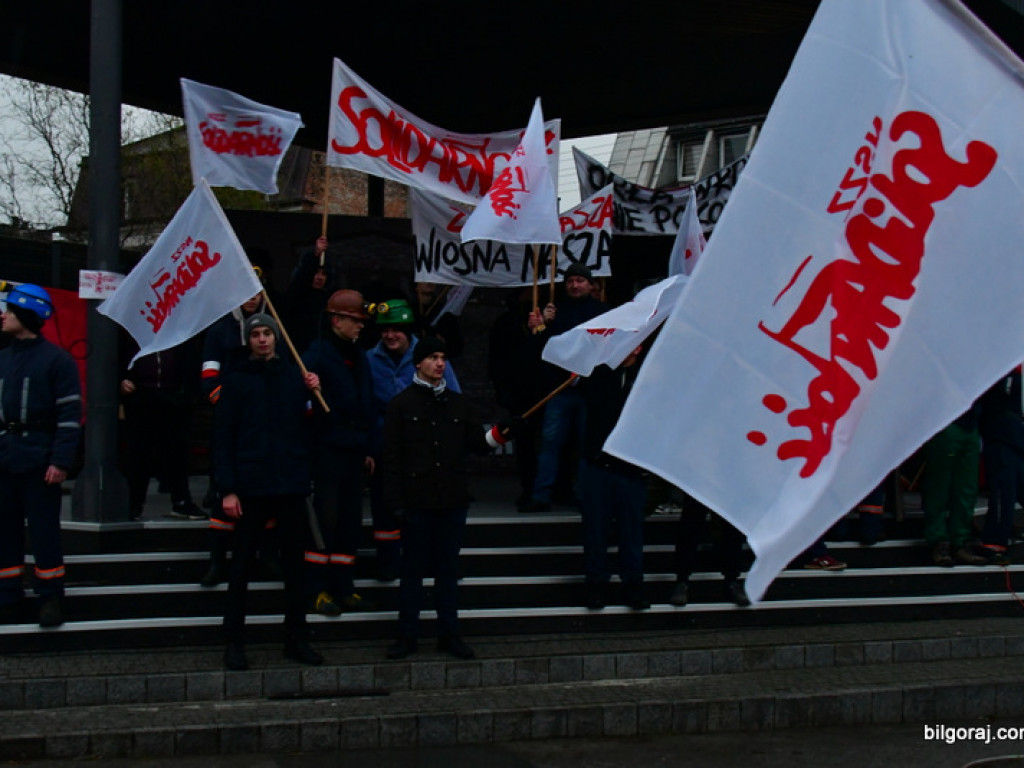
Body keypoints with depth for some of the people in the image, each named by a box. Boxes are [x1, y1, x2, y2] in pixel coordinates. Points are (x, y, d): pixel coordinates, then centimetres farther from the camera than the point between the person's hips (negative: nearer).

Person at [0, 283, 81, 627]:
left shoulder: (56, 359, -6)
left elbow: (70, 413, -10)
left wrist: (61, 460, -16)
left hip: (39, 460, -6)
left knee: (43, 529, -1)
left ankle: (51, 597, 8)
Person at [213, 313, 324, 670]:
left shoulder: (295, 376, 8)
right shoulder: (237, 379, 0)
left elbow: (309, 428, 10)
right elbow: (222, 436, -4)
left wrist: (313, 394, -5)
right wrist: (227, 489, -10)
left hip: (291, 485, 3)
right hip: (251, 486, -3)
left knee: (294, 563, 9)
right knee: (241, 564, 3)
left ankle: (297, 638, 18)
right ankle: (234, 641, 12)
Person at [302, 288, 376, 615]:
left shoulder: (359, 357, 17)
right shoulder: (317, 354, -7)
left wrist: (368, 448, 19)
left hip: (354, 450, 7)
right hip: (328, 449, -7)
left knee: (350, 521, 10)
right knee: (324, 519, -4)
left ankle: (343, 588, 18)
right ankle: (318, 589, 4)